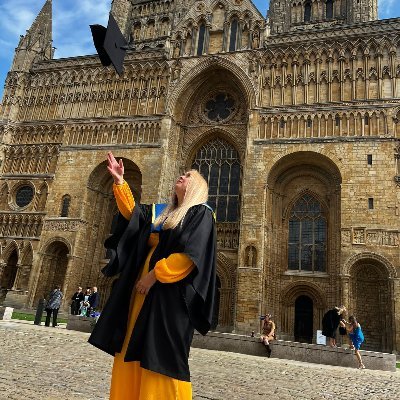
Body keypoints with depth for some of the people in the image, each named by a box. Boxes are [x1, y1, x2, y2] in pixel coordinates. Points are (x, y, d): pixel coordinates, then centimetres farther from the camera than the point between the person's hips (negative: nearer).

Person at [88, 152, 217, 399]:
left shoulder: (200, 214, -4)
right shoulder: (162, 212, 20)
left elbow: (190, 254, -16)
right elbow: (132, 213, 18)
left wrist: (155, 274, -16)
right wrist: (120, 183, 10)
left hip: (170, 295, -8)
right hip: (143, 289, 8)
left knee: (160, 356, -5)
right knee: (133, 352, 10)